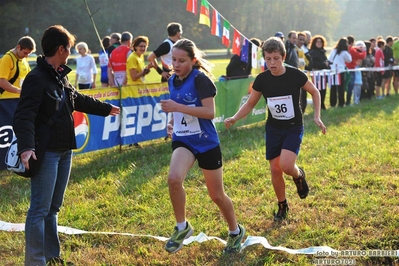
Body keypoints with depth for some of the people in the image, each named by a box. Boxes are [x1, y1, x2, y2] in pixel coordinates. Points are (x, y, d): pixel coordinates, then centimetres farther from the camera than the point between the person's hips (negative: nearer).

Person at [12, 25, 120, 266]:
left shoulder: (60, 76, 14)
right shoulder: (36, 78, -16)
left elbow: (79, 100, 31)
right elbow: (24, 117, -26)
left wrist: (105, 109, 43)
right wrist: (26, 147, -40)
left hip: (64, 151, 10)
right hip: (46, 153, -9)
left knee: (53, 207, 16)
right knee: (40, 208, -6)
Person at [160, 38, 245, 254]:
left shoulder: (200, 79, -15)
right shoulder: (173, 80, 6)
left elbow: (210, 112, -23)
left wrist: (177, 107, -26)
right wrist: (172, 121, 3)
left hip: (206, 142, -5)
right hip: (182, 140, 5)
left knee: (217, 195, 7)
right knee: (174, 178, -26)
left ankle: (236, 231, 34)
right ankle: (182, 227, -6)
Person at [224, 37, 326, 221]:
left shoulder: (295, 75, -15)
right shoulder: (262, 79, -8)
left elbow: (315, 92, 2)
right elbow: (250, 104, 2)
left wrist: (317, 116, -6)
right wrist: (234, 118, -14)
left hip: (294, 128, -3)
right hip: (273, 129, 3)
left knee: (286, 165, -23)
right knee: (275, 170, 3)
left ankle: (299, 175, 15)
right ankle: (282, 206, 26)